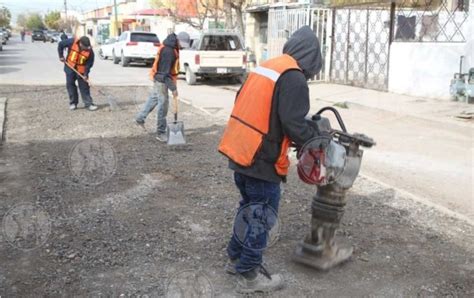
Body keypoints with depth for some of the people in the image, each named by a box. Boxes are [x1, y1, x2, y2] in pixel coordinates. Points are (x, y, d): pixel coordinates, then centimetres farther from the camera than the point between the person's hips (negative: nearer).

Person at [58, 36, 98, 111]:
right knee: (70, 85, 6)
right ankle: (73, 103, 17)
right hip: (70, 68, 1)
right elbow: (60, 44, -3)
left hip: (81, 71, -1)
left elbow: (89, 64, -12)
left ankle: (89, 104, 1)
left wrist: (86, 74, -19)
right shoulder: (72, 42, -18)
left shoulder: (90, 51, -18)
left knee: (84, 87, -2)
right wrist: (61, 56, -3)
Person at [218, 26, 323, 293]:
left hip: (241, 153, 9)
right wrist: (316, 136, 1)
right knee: (262, 214, 5)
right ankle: (249, 275, 16)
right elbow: (294, 125, -19)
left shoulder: (266, 67, 11)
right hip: (262, 160, -9)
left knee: (249, 207, 22)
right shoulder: (294, 78, -15)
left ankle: (236, 258, 35)